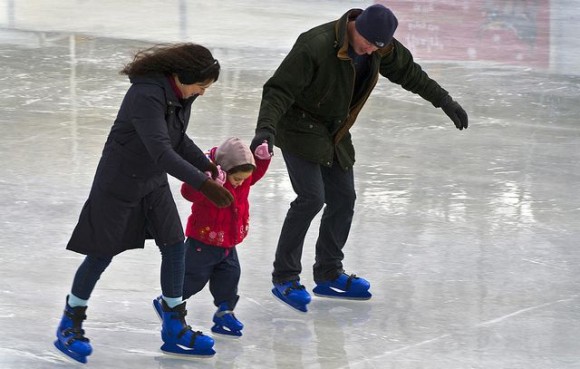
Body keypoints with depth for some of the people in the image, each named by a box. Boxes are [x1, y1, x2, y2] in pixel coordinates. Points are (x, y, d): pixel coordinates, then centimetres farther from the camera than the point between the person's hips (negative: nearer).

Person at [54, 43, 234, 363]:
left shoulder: (181, 94, -4)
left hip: (154, 182, 8)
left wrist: (208, 165, -2)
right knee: (102, 254, 3)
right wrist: (202, 184, -42)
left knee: (174, 247, 4)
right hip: (119, 183, -8)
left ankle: (174, 329, 15)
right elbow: (161, 151, -39)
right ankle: (69, 326, 20)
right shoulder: (146, 96, -32)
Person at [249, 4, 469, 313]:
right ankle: (285, 278, -6)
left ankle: (328, 275, 25)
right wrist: (266, 128, -45)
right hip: (300, 129, -7)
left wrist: (444, 101, 15)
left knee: (343, 199, 9)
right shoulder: (316, 46, -30)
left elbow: (408, 72, 11)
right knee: (311, 198, -17)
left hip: (335, 133, 7)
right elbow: (280, 89, -31)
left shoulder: (382, 49, -8)